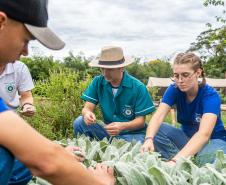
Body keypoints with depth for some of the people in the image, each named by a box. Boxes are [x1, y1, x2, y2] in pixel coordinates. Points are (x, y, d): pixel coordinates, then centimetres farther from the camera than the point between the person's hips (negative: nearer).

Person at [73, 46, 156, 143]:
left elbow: (141, 120, -11)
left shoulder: (138, 88, -12)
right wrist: (87, 114, -32)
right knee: (79, 122, -19)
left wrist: (122, 126, -31)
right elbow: (87, 108, -6)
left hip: (132, 133, -3)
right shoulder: (98, 82, -1)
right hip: (107, 131, 4)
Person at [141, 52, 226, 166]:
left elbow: (204, 133, -38)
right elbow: (158, 117, -25)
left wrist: (176, 160, -52)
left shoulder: (210, 95, -24)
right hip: (187, 137, 4)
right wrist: (149, 139, -48)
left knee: (207, 156, -40)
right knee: (155, 130, -21)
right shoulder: (174, 90, -11)